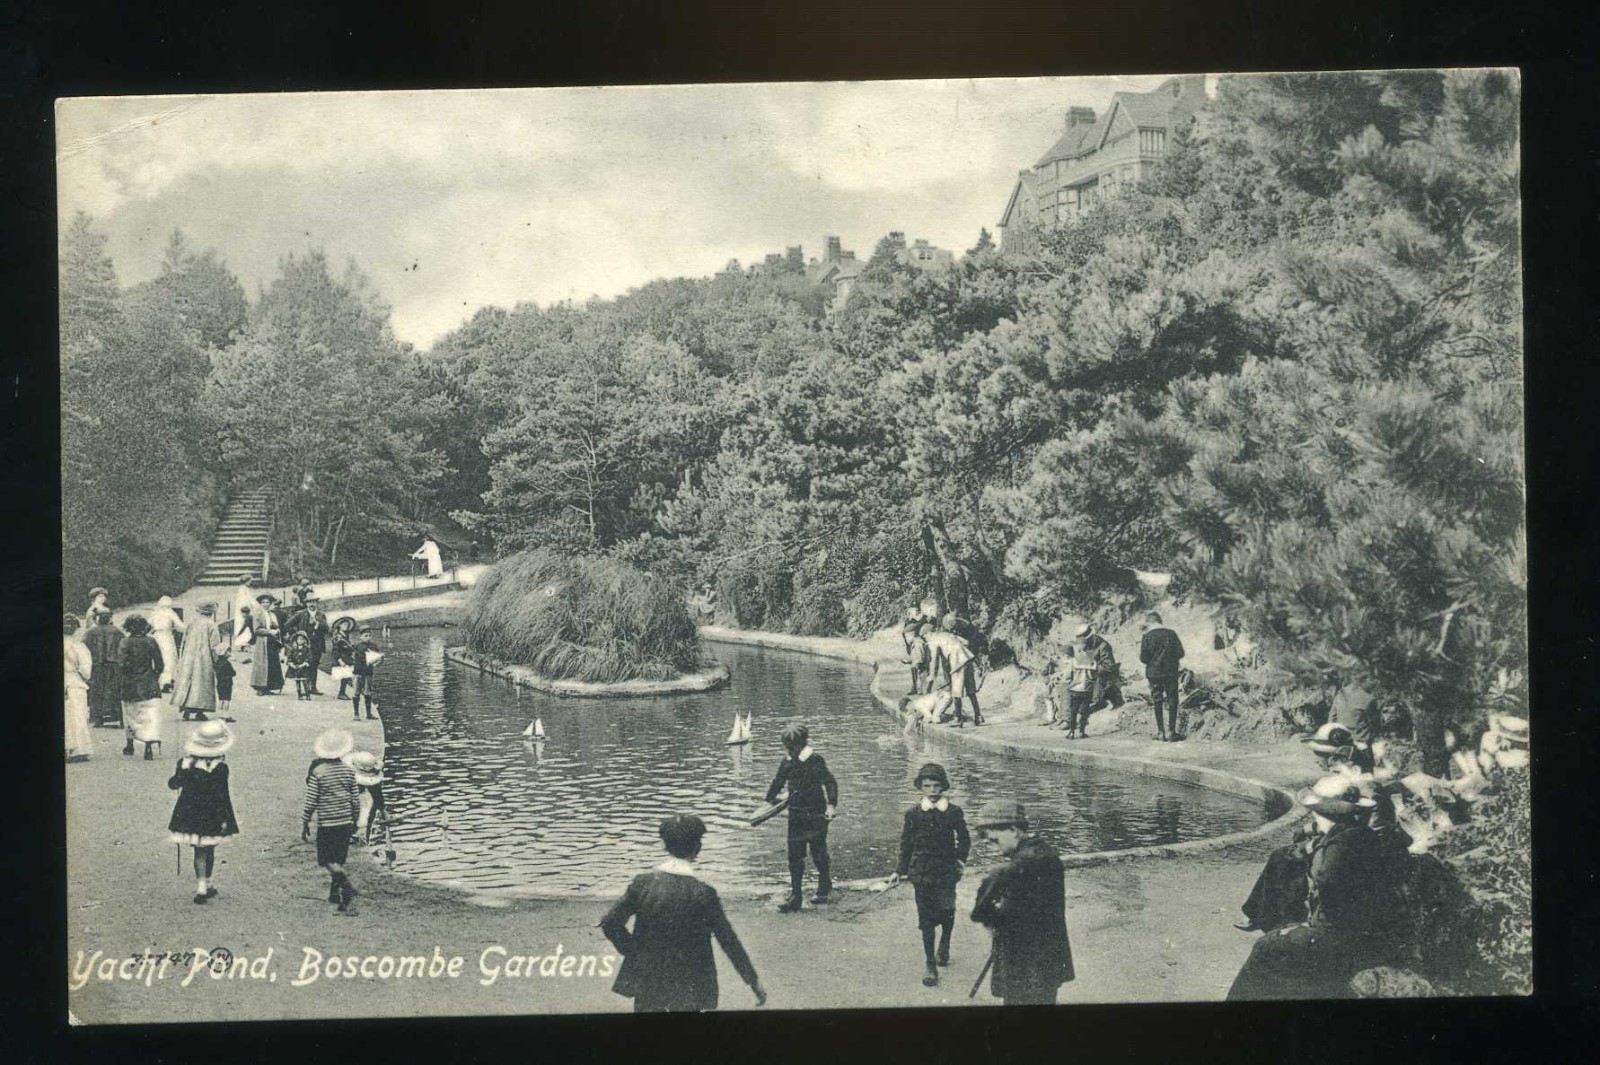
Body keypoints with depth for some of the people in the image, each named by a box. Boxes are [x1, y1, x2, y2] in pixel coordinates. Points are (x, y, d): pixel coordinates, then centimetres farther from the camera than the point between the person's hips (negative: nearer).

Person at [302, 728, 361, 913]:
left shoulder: (317, 772, -12)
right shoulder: (349, 771, 0)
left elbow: (310, 801, -10)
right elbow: (355, 800, 6)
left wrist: (304, 824, 0)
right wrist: (355, 821, 19)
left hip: (326, 823, -4)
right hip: (345, 822, 4)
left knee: (327, 860, 2)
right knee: (338, 859, 15)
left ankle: (345, 881, -21)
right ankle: (335, 893, 21)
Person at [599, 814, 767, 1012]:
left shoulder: (643, 882, -9)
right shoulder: (703, 892, -15)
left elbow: (610, 923, -7)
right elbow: (728, 940, -10)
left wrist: (633, 951, 6)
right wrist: (753, 980, -1)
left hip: (647, 979, 2)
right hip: (688, 987, -2)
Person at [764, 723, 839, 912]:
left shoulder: (815, 761, -11)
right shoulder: (787, 763, 4)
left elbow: (830, 783, -11)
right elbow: (778, 782, 20)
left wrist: (831, 805, -22)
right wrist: (770, 799, 29)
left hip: (816, 814, -5)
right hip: (796, 815, 5)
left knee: (818, 854, 7)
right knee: (794, 856, 1)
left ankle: (825, 888, 29)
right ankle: (795, 895, 3)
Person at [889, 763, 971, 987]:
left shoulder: (954, 812, -3)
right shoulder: (913, 814, -1)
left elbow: (964, 840, 9)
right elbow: (906, 844, 6)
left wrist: (961, 859, -4)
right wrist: (900, 871, 5)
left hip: (946, 870, 0)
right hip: (922, 872, 0)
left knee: (946, 912, -2)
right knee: (926, 917, 0)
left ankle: (944, 947, 31)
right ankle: (930, 965, 7)